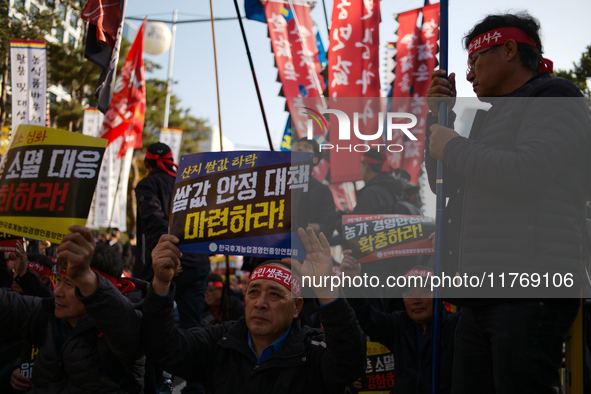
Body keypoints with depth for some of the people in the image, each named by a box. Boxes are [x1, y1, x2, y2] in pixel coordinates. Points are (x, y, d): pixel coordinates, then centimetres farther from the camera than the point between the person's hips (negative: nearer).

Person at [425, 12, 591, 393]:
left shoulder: (555, 97, 0)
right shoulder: (492, 117, 27)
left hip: (530, 294, -8)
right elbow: (444, 183, 27)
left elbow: (527, 173, -18)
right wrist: (440, 116, 16)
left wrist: (454, 147, -5)